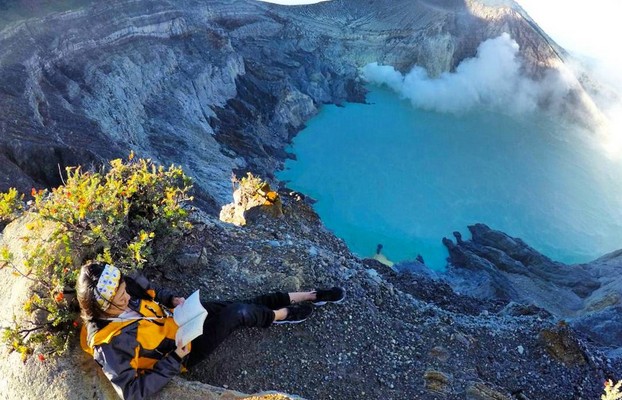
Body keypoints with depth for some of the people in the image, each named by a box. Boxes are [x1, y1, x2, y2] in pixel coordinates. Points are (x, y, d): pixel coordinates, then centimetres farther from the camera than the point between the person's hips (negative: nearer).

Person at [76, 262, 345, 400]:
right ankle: (281, 316, 16)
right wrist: (174, 358, -29)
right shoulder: (108, 344, -30)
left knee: (247, 304, -1)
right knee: (241, 313, -16)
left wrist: (173, 300, -9)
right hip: (182, 349, -6)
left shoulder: (125, 288, -12)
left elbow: (151, 291, 10)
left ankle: (310, 296, 14)